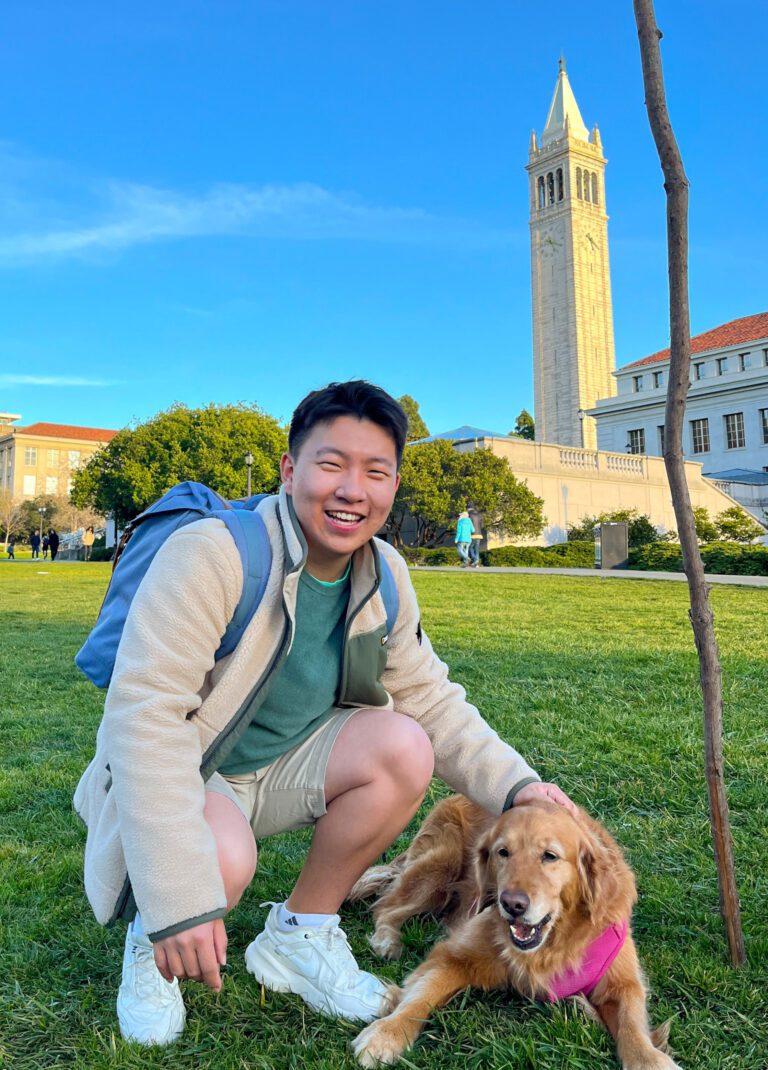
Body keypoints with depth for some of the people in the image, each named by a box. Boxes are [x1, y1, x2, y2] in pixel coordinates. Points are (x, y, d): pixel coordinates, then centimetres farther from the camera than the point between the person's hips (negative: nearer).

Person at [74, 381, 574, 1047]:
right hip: (173, 774, -5)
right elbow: (145, 716, -31)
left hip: (282, 767, 6)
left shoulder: (387, 579, -7)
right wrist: (180, 903, -34)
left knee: (404, 747, -19)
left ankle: (298, 936, 3)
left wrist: (515, 785, -14)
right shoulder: (210, 555, -27)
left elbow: (435, 702, 1)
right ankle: (152, 939, 4)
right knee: (222, 860, -36)